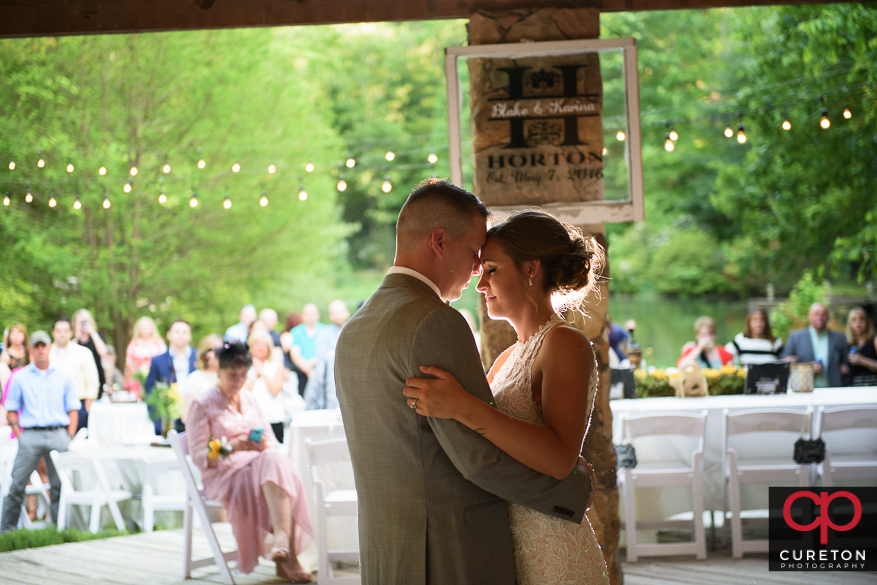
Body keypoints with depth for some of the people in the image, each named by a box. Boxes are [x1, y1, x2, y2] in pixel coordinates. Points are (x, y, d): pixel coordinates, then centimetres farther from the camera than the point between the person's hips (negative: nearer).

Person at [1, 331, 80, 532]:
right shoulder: (19, 377, 10)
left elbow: (73, 410, 12)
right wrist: (18, 434, -2)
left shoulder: (63, 377, 12)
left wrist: (69, 436, 1)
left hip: (58, 434, 1)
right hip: (30, 434, -1)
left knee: (60, 485, -2)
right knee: (17, 484, -5)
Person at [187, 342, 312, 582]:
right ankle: (287, 557, -44)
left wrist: (264, 445, -8)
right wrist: (232, 447, -21)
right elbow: (199, 457, -5)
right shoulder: (202, 405, 3)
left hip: (258, 463, 5)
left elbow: (273, 443, 17)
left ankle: (282, 542, -46)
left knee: (276, 461, -32)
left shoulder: (250, 400, 22)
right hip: (223, 473, -5)